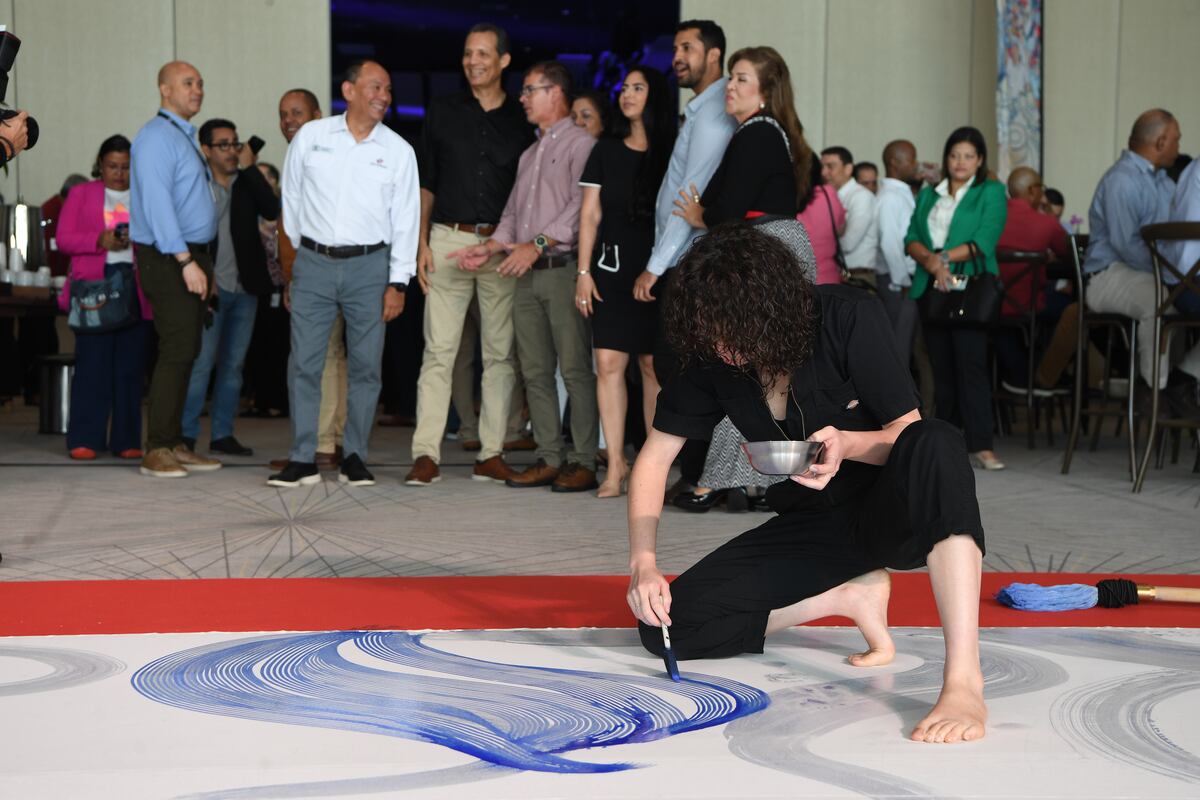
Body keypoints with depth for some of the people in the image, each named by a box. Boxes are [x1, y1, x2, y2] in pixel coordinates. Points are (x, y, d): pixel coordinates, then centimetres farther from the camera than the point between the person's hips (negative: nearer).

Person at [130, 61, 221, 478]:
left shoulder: (185, 138, 19)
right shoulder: (157, 137, -11)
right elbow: (157, 205, -19)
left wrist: (205, 265, 17)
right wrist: (186, 262, -24)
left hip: (192, 256, 10)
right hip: (169, 259, -9)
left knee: (185, 351, 9)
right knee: (177, 350, -12)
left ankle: (174, 444, 14)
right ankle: (157, 451, -9)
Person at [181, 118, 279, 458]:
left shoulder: (248, 183, 11)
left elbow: (273, 210, -6)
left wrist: (249, 168, -8)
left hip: (245, 289, 5)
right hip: (210, 288, -5)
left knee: (233, 364, 8)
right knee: (201, 362, -9)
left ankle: (222, 434, 14)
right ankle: (186, 434, -5)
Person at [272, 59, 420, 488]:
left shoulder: (398, 150, 3)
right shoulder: (310, 137, 3)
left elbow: (406, 219, 3)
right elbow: (291, 198, 12)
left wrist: (398, 283, -2)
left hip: (369, 266, 0)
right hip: (313, 263, 0)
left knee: (365, 366, 3)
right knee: (304, 363, -2)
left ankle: (355, 458, 13)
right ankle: (302, 460, 4)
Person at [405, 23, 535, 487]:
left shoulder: (521, 120, 8)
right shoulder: (442, 114, 10)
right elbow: (426, 183, 12)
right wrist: (423, 242, 2)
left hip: (503, 247, 0)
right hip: (449, 240, 0)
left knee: (500, 352, 1)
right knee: (439, 349, -6)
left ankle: (491, 455, 5)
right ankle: (426, 455, -8)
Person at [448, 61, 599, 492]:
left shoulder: (580, 144, -3)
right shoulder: (530, 153, 24)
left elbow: (580, 205, -14)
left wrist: (537, 244, -19)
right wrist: (490, 247, 8)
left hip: (562, 268, -8)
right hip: (527, 275, 8)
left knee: (575, 369, -7)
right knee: (535, 371, 6)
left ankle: (584, 461, -5)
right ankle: (550, 458, 10)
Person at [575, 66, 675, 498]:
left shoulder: (671, 154, 5)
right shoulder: (606, 151, 11)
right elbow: (590, 215, 8)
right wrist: (583, 271, 1)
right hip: (611, 269, 2)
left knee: (654, 365, -1)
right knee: (608, 364, -6)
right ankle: (615, 465, -3)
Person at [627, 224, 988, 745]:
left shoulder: (848, 320, -20)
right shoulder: (710, 357, -9)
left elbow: (908, 433, -14)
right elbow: (654, 457, -2)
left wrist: (847, 445, -36)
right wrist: (643, 564, -15)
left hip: (892, 513, -4)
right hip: (810, 527, 5)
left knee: (934, 445, -41)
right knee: (668, 624, -13)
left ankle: (964, 682, -45)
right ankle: (854, 597, -1)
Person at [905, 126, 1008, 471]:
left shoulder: (991, 192, 6)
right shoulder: (928, 195, 19)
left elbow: (984, 241, -7)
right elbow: (912, 238, 8)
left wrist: (946, 257, -15)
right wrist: (929, 259, -12)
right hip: (931, 288, 4)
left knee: (971, 363, -12)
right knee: (941, 366, 5)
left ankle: (980, 445, -15)